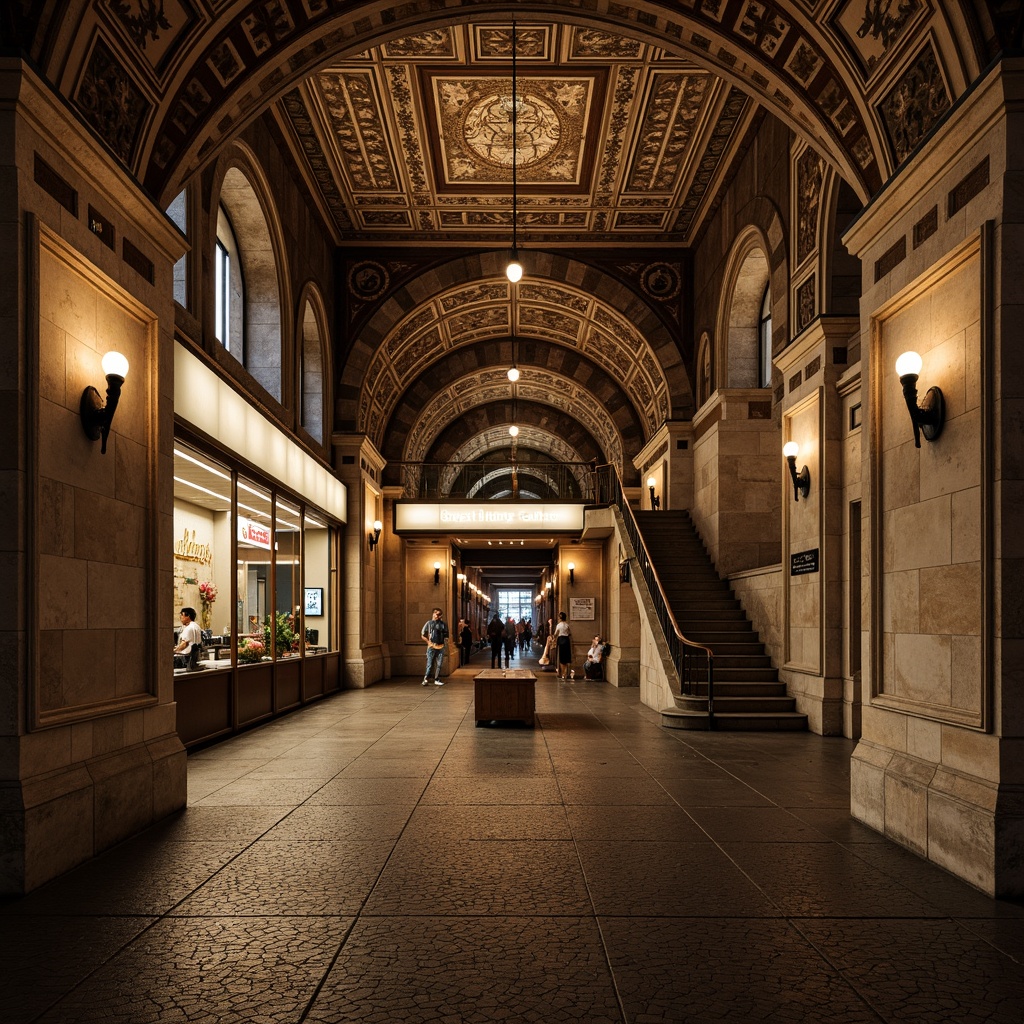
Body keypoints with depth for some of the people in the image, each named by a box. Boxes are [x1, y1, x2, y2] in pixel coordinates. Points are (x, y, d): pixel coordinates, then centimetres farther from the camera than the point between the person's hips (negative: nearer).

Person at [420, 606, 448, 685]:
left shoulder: (443, 624, 9)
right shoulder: (429, 623, 2)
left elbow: (446, 635, 16)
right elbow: (423, 635, 6)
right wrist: (429, 642, -3)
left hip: (440, 647, 3)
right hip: (431, 647, -3)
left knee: (439, 665, 6)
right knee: (430, 664, -6)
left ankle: (437, 680, 14)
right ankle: (426, 679, 2)